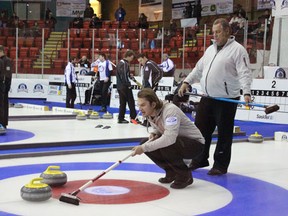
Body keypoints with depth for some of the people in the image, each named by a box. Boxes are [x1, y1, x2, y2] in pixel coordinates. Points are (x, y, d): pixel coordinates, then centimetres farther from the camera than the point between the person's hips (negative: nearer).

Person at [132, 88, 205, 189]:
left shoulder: (170, 110, -31)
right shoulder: (149, 113, -5)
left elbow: (169, 138, -42)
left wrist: (144, 148, -40)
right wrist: (153, 134, -9)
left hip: (195, 143, -8)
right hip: (177, 140, 8)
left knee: (166, 146, -35)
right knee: (145, 143, -7)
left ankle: (185, 176, -11)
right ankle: (171, 173, 7)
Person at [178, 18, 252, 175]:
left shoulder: (237, 49, -8)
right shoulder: (210, 49, 15)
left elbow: (245, 73, -17)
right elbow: (199, 68, 23)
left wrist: (246, 92, -29)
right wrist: (187, 82, 15)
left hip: (226, 100, -7)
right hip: (207, 98, 7)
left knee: (224, 134, 3)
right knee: (200, 129, 14)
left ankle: (220, 165, 14)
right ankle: (200, 160, 30)